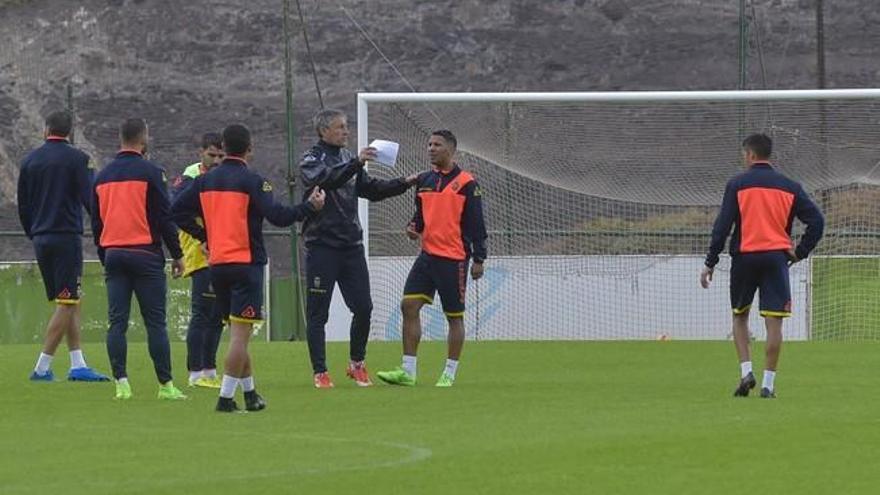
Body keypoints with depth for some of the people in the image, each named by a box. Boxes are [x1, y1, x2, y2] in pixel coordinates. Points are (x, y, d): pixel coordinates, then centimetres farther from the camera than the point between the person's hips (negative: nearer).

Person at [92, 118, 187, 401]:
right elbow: (164, 217, -7)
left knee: (117, 322, 3)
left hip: (113, 254, 5)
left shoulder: (102, 176, 11)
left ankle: (121, 383, -3)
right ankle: (166, 385, -4)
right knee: (155, 322, -3)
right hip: (145, 253, -5)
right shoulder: (149, 172, -6)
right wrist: (177, 255, 1)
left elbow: (96, 223, 16)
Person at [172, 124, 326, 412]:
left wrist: (203, 237, 13)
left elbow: (178, 210, 8)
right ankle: (226, 397, -12)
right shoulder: (250, 181, -11)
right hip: (246, 264, -6)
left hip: (217, 264, 6)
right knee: (241, 333, -6)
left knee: (237, 332, 17)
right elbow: (277, 216, -18)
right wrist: (310, 207, -5)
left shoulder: (206, 181, 7)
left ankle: (249, 393, 24)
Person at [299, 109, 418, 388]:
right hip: (322, 246, -6)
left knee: (363, 308, 3)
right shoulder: (312, 160, -4)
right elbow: (328, 180, -25)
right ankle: (320, 373, 3)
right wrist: (357, 163, -35)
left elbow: (372, 190, 19)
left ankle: (357, 364, 20)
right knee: (318, 313, -2)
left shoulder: (347, 159, 17)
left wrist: (404, 184, 7)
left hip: (351, 244, 6)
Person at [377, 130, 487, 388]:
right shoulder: (425, 181, 11)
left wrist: (479, 259, -9)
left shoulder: (466, 183, -6)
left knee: (454, 316, 2)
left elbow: (476, 224, -7)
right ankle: (407, 371, -1)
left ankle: (449, 374, 9)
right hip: (428, 255, 6)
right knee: (409, 306, -4)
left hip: (453, 258, -6)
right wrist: (414, 227, 0)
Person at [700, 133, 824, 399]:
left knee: (740, 315, 17)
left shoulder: (737, 185, 0)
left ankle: (746, 371, 3)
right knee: (774, 321, 0)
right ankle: (768, 383, -3)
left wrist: (711, 263, -3)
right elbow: (816, 220, 2)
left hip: (745, 257, -1)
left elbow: (722, 226, -5)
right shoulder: (789, 187, 6)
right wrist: (800, 252, 7)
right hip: (776, 257, 1)